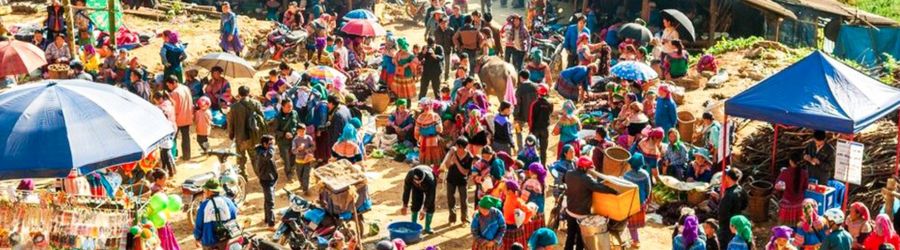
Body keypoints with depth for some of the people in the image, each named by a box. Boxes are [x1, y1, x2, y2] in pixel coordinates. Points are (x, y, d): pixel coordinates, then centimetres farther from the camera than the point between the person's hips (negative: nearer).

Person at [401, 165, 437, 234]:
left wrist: (424, 210, -32)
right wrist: (405, 206, -22)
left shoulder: (430, 179, -45)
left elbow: (429, 196, -35)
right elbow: (406, 190, -27)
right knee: (416, 204, -8)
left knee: (430, 206, -9)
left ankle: (427, 228, 0)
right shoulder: (409, 175, -39)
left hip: (429, 185, -2)